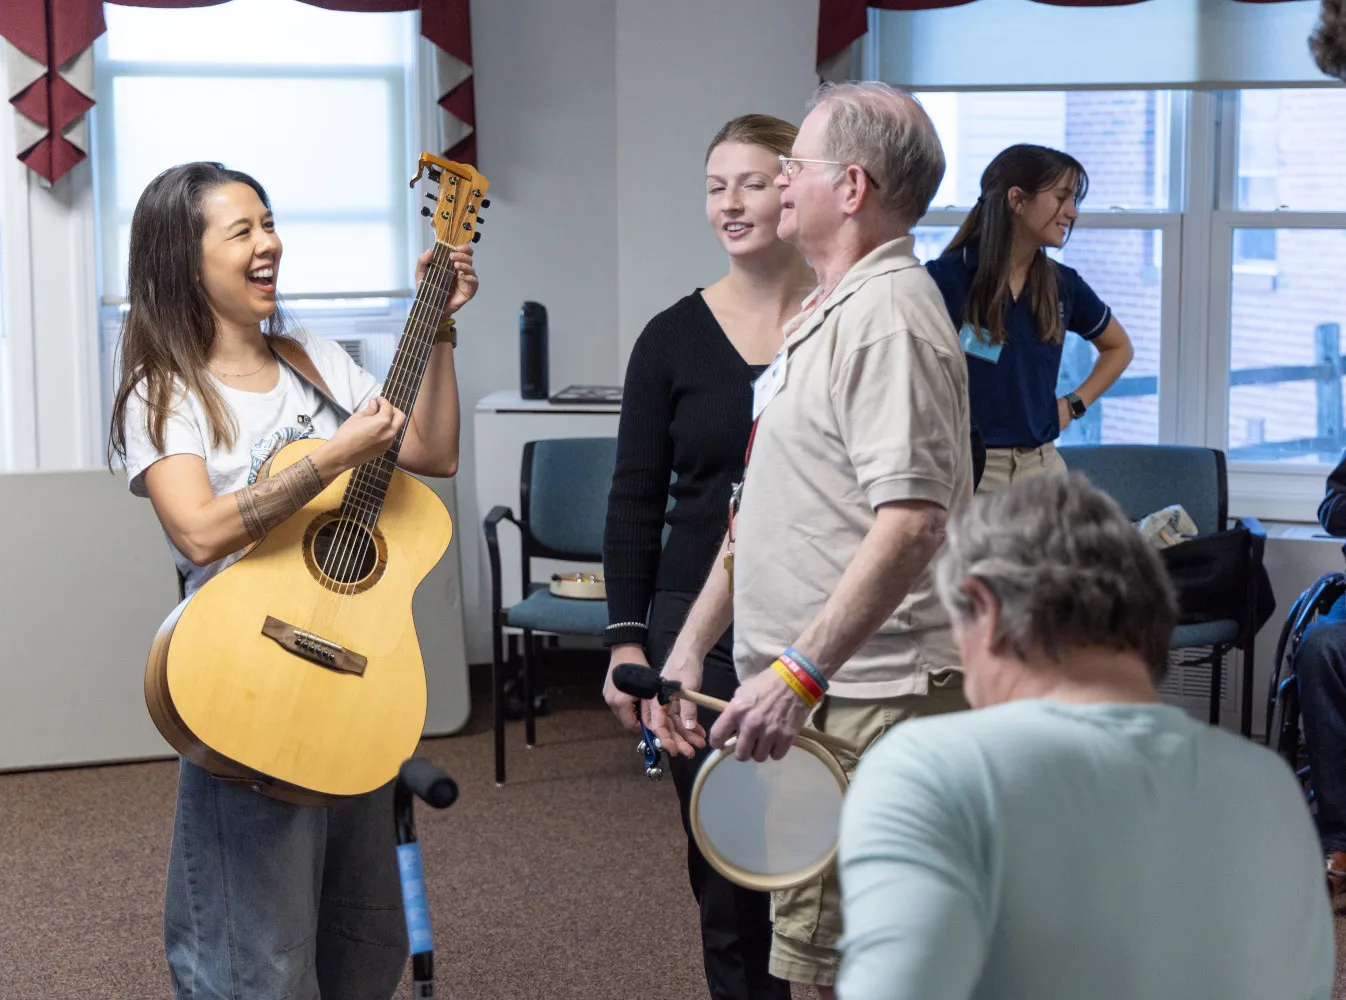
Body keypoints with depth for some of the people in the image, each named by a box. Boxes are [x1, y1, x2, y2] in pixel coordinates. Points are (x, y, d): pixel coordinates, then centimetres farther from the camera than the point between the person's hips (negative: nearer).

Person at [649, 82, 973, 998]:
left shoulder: (888, 318, -15)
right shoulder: (824, 314, 19)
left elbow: (911, 523, -25)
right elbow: (768, 509, 25)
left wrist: (800, 672, -27)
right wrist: (692, 645, 21)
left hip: (871, 706, -10)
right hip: (816, 696, 10)